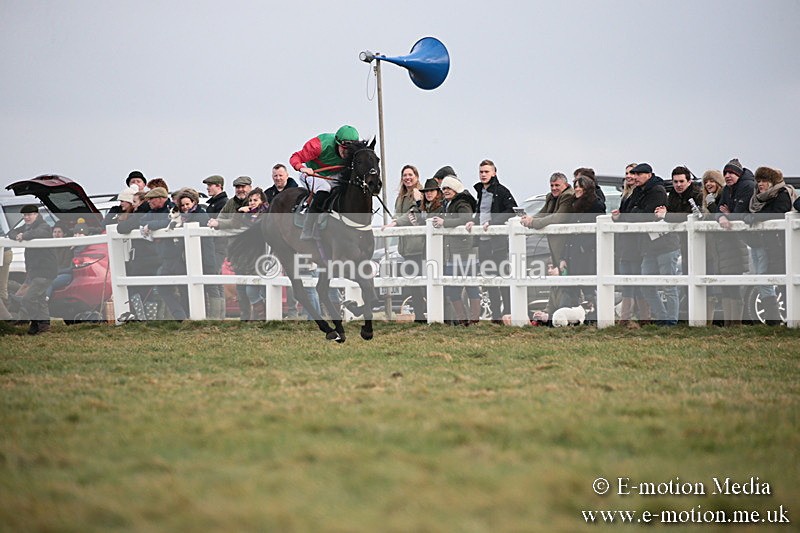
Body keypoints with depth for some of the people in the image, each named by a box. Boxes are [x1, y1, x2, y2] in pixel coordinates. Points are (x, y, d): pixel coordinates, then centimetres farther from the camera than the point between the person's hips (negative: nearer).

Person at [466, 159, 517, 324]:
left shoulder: (502, 191, -6)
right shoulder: (479, 191, 16)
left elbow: (510, 211, -14)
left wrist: (492, 223, -20)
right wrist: (474, 222, 7)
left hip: (498, 241, -7)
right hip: (483, 241, 7)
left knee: (502, 276, -7)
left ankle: (508, 313, -4)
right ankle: (495, 315, 11)